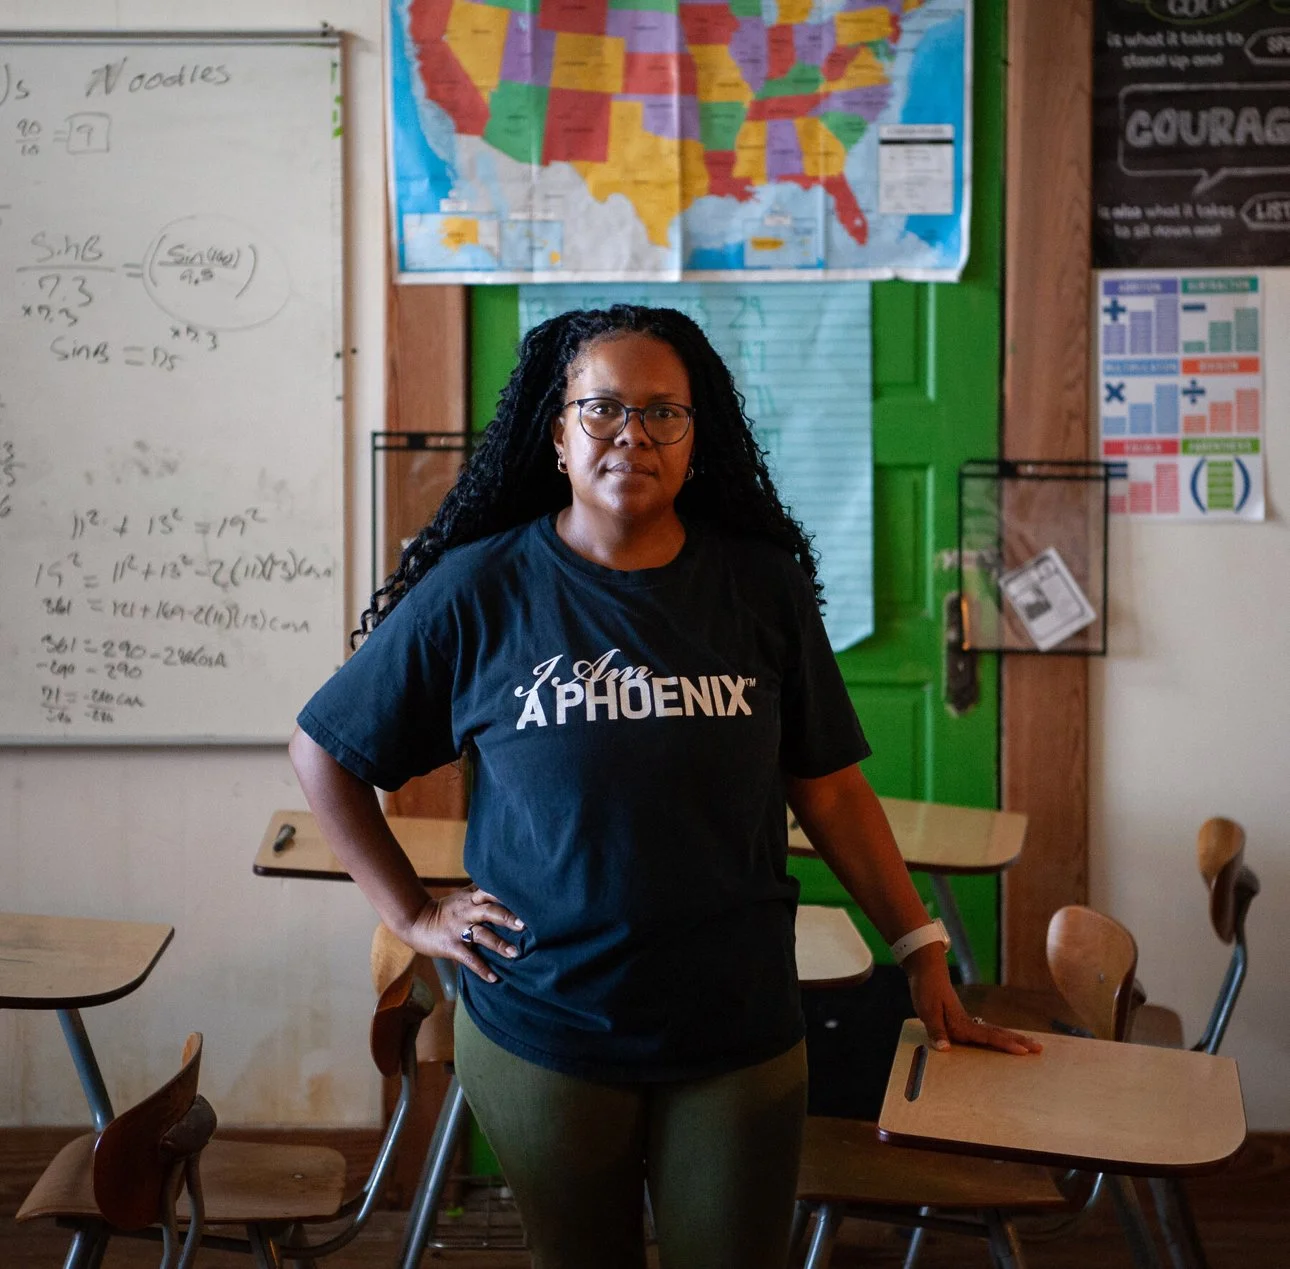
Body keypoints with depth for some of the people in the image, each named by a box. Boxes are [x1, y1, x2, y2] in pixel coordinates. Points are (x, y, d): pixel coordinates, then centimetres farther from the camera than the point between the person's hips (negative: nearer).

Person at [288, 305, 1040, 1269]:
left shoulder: (763, 587, -1)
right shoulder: (479, 592, -5)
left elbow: (831, 791, 4)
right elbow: (325, 751, 4)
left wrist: (926, 962, 4)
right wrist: (412, 914, -1)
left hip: (739, 1036, 1)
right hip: (543, 1036, 0)